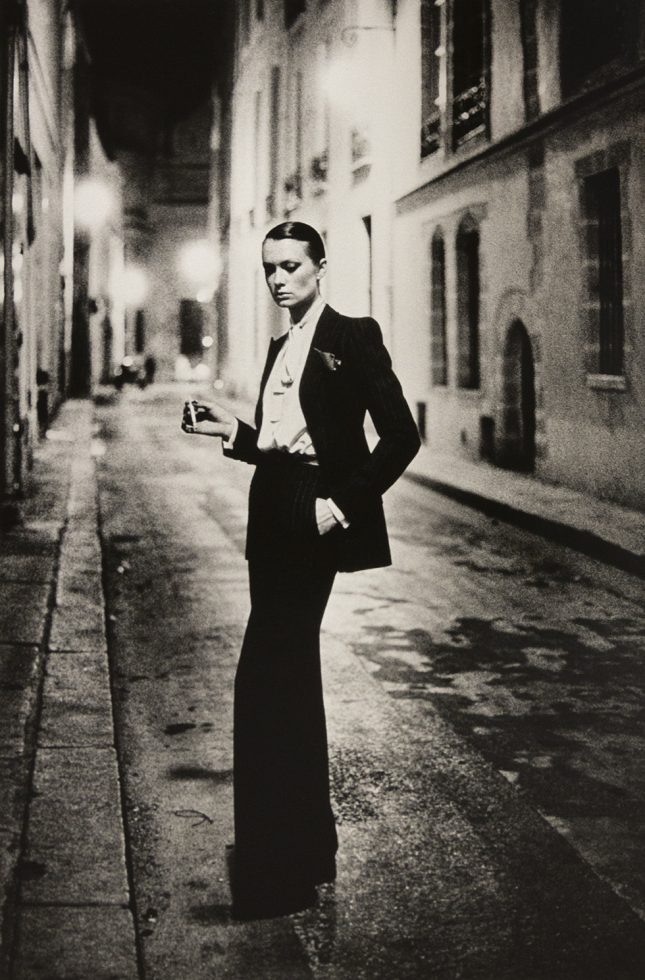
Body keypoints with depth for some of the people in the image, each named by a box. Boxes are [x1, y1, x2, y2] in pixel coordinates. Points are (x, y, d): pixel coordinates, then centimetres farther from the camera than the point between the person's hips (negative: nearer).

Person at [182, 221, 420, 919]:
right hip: (273, 518, 9)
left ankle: (274, 874, -5)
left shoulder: (353, 337, -7)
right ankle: (309, 845, 27)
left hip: (313, 516, -9)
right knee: (290, 676, 14)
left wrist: (343, 504, -17)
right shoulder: (280, 347, 18)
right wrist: (228, 428, 5)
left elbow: (401, 436, -13)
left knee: (264, 677, -12)